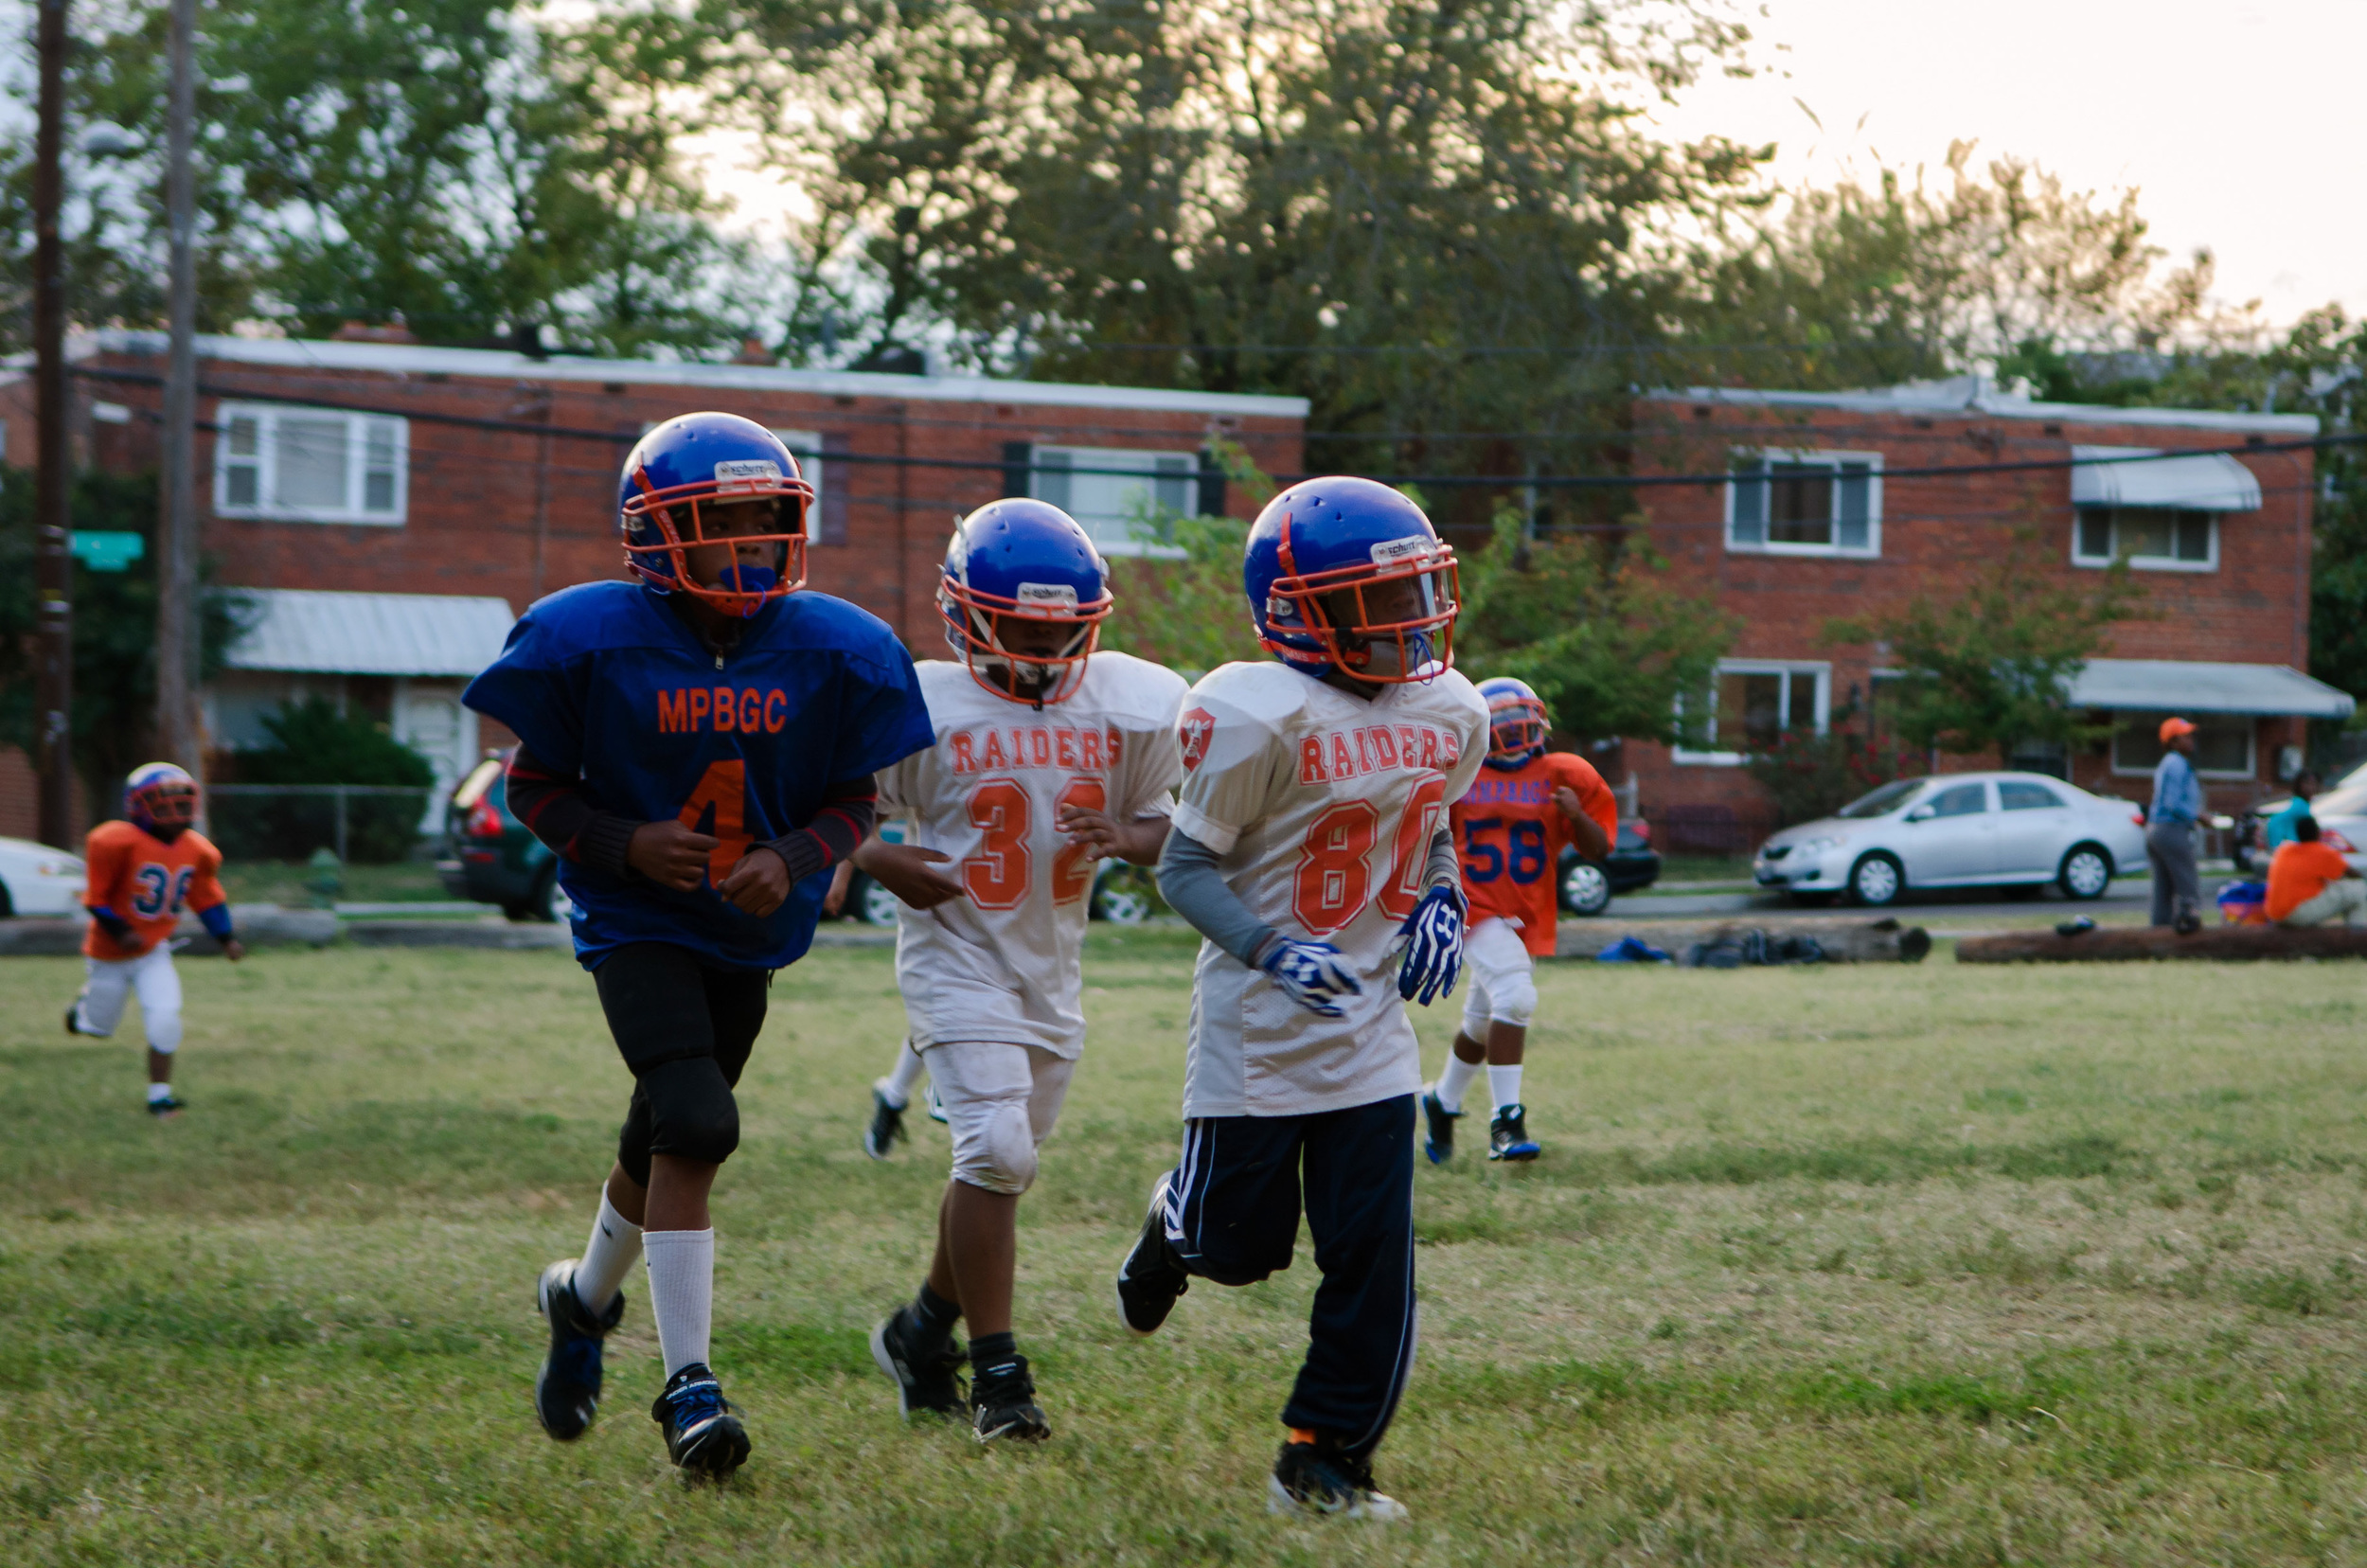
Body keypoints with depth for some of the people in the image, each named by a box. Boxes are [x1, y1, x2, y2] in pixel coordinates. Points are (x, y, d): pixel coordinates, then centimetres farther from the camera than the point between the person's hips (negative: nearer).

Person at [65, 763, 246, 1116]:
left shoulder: (197, 852, -5)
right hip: (109, 953, -4)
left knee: (165, 1017, -14)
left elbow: (207, 897, 8)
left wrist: (226, 939, 2)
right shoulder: (119, 843, -24)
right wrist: (120, 932, -26)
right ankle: (83, 1007, 48)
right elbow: (95, 897, -17)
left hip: (154, 952, 4)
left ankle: (159, 1094, -3)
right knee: (100, 1025, 10)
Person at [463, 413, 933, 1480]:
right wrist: (624, 845, -19)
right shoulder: (594, 642, -12)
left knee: (664, 1150, 16)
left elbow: (853, 799, 3)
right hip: (638, 922, -4)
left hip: (748, 932, 4)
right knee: (695, 1126, -22)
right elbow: (533, 785, -3)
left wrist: (794, 858, -17)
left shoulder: (828, 652, -4)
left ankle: (584, 1298, 46)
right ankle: (687, 1385, -17)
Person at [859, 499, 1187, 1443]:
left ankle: (924, 1330, 34)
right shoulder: (927, 709, -10)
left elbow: (1170, 828, 9)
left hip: (1053, 967, 5)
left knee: (999, 1164, 13)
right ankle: (996, 1371, -8)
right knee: (997, 1150, -17)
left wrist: (1123, 835, -12)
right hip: (957, 958, -5)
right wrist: (880, 861, -20)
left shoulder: (1124, 709, 1)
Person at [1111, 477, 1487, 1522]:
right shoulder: (1265, 720, -19)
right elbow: (1186, 866, -14)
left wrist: (1442, 900, -2)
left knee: (1373, 1257, -1)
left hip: (1372, 1033, 5)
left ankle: (1324, 1462, 10)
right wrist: (1272, 951, -29)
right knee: (1238, 1248, 9)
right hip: (1256, 1031, -5)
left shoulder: (1448, 716, 1)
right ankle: (1175, 1227, 45)